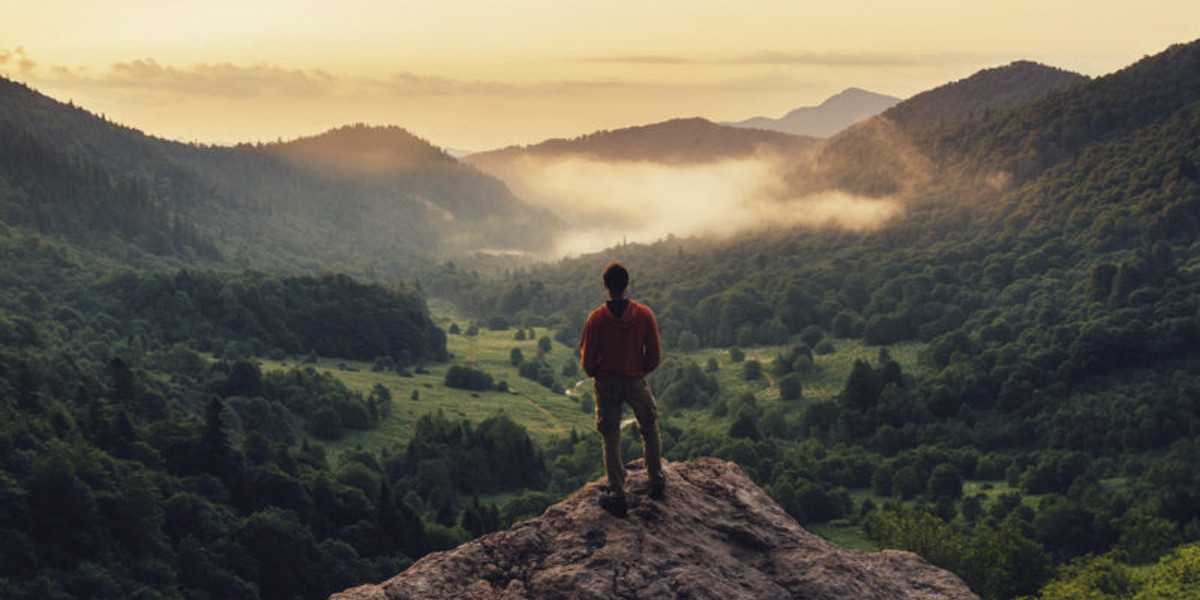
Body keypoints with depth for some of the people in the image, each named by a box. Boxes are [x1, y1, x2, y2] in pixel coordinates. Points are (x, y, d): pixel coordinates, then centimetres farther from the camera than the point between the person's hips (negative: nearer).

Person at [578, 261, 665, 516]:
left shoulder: (596, 318, -14)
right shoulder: (644, 314, -12)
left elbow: (587, 360, -9)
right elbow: (655, 356, -7)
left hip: (606, 384, -1)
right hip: (636, 382, 1)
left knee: (611, 440, 9)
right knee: (650, 431, 22)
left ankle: (617, 496, 11)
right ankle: (656, 483, 28)